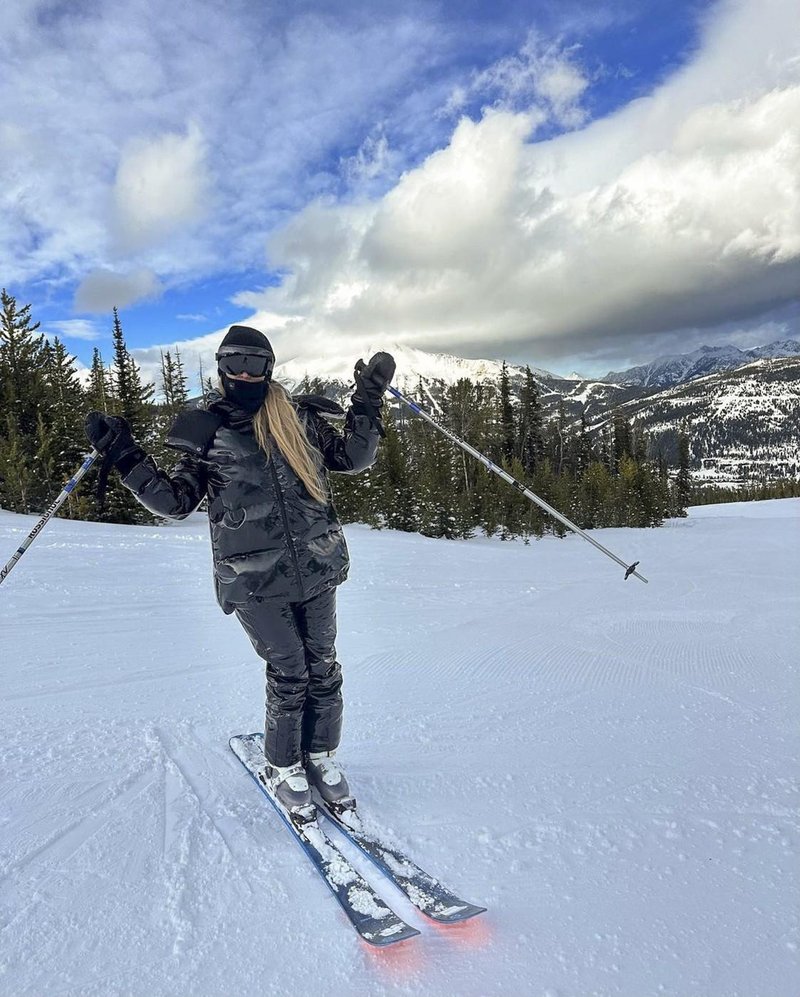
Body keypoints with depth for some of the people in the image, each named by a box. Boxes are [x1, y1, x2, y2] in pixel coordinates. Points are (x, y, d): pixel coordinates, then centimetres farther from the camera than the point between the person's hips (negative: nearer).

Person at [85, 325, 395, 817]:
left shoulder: (299, 416, 6)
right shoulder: (204, 430, 3)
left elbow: (353, 458, 10)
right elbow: (175, 501, 3)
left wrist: (368, 402, 0)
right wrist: (126, 457, -7)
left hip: (318, 567, 3)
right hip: (255, 578, -2)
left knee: (322, 667, 10)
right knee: (288, 673, 1)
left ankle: (321, 753, 33)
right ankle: (283, 766, 25)